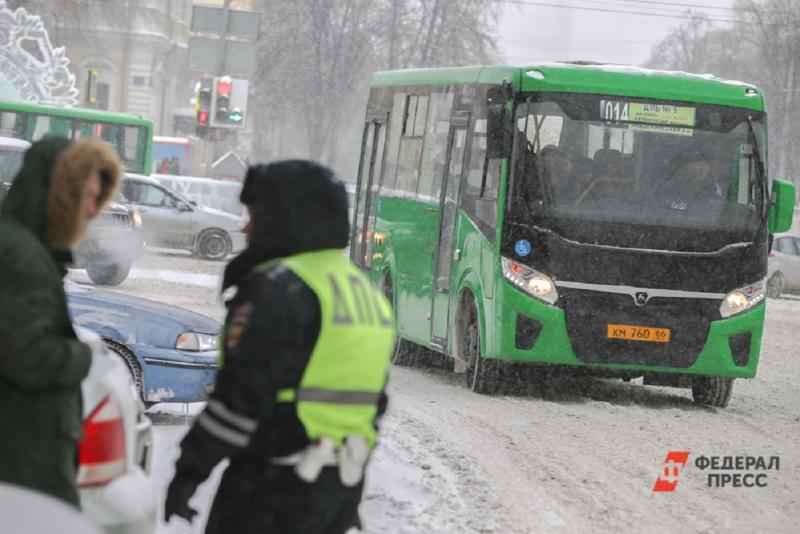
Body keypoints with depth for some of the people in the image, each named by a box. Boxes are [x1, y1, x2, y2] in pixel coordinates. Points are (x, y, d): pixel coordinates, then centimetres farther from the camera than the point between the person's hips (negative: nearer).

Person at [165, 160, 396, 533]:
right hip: (340, 489, 9)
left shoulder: (276, 290, -15)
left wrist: (189, 471, -12)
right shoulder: (365, 294, 14)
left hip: (273, 488, -9)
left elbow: (240, 396, -19)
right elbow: (370, 402, 19)